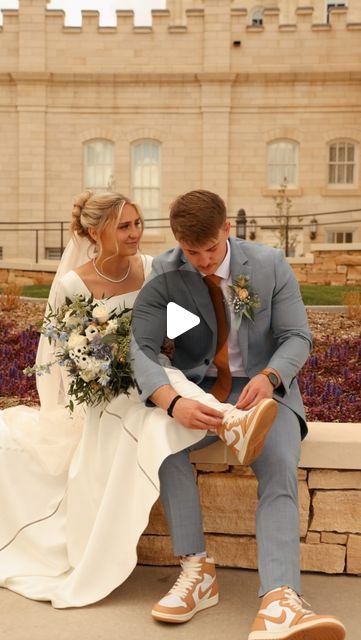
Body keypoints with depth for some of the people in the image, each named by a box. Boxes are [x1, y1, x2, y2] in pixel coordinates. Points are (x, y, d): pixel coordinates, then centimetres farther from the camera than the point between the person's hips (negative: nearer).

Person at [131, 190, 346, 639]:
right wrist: (173, 402, -36)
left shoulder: (270, 264, -5)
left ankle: (278, 601, -40)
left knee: (280, 468, -30)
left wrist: (269, 378, -28)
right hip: (197, 389, 1)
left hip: (264, 387, 0)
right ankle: (197, 570, -24)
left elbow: (297, 336, -4)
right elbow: (141, 346, -16)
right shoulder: (163, 275, -7)